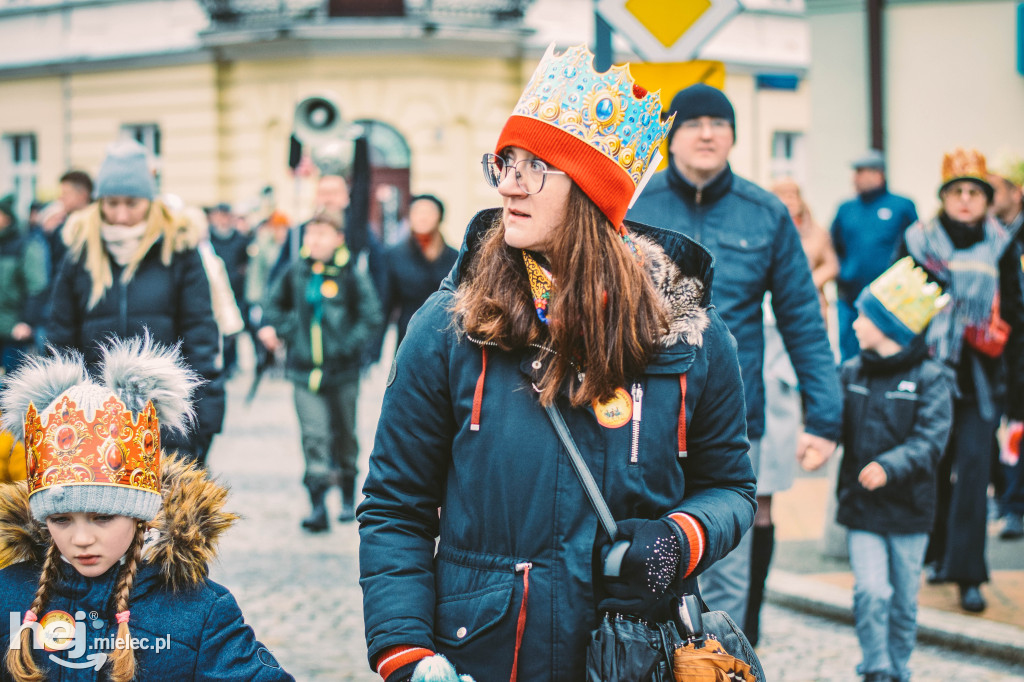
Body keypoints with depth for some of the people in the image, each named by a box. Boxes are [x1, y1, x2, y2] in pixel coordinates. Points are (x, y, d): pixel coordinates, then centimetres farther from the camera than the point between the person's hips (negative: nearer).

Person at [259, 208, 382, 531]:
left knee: (344, 435, 13)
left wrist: (349, 345, -17)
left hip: (342, 371, -2)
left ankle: (348, 498, 32)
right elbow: (276, 301, 21)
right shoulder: (297, 272, 4)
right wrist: (271, 327, 4)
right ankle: (318, 507, -10)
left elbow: (371, 317, -8)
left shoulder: (352, 275, -8)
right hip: (305, 369, 2)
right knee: (314, 437, -6)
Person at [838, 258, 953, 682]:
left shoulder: (930, 378, -8)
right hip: (861, 507, 2)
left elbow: (930, 441, -16)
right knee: (871, 591, -12)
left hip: (909, 509, -2)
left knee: (904, 602, 9)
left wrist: (889, 467, -30)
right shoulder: (851, 373, 4)